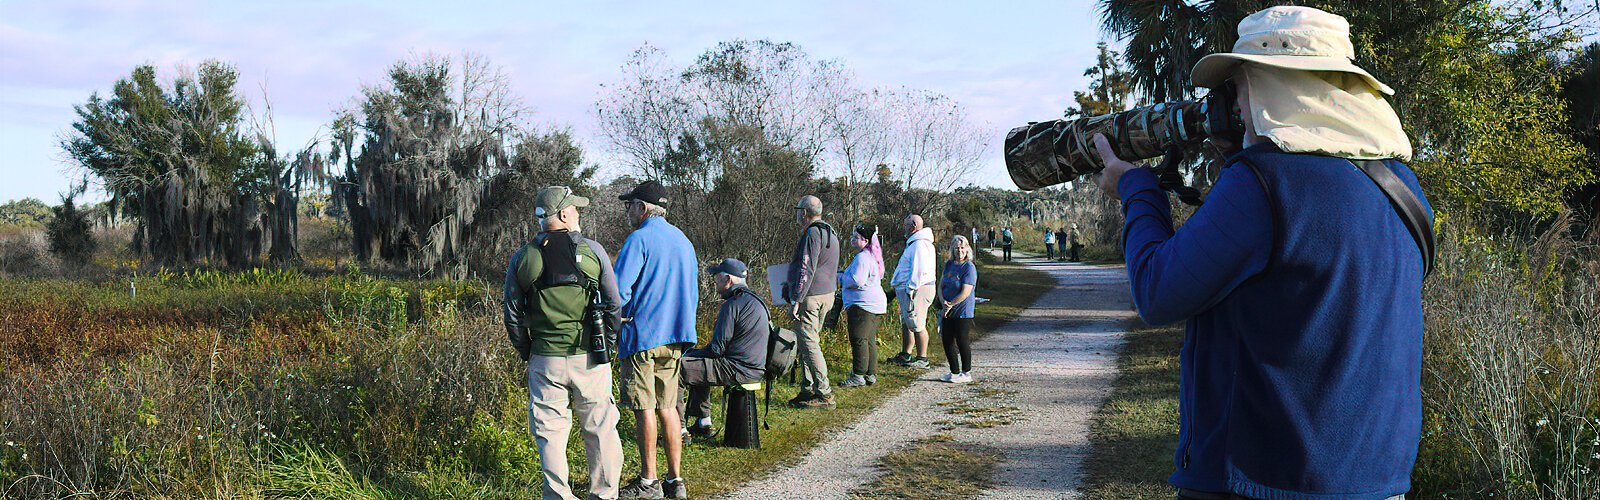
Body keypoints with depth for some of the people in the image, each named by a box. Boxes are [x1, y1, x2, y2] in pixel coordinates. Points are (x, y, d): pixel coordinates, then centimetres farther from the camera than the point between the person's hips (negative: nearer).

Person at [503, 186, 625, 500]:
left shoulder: (521, 258, 3)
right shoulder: (592, 250, -2)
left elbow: (513, 316, 4)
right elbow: (614, 304, -2)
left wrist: (526, 354, 15)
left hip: (545, 359, 1)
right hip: (590, 358, -1)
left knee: (551, 432, 8)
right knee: (600, 429, 10)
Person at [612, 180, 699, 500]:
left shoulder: (639, 239, -10)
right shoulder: (683, 241, 14)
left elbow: (618, 290, -17)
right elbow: (692, 294, 20)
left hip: (642, 333, -7)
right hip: (674, 337, 7)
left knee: (644, 408, -1)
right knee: (668, 407, 11)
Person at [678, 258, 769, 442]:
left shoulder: (732, 305, -16)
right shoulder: (754, 300, 15)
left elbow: (717, 348, -16)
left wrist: (689, 354, 2)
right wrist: (693, 353, 21)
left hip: (738, 370, -10)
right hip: (755, 367, 10)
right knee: (699, 364, 31)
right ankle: (703, 423, 28)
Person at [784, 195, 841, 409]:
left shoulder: (812, 234, -16)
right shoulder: (830, 233, 16)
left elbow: (806, 270, -20)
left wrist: (796, 300, -19)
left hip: (810, 296, -10)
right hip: (827, 293, 10)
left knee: (809, 344, -7)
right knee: (807, 342, 16)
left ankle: (824, 394, -7)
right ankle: (808, 389, 19)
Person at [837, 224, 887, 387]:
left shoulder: (862, 258, -16)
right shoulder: (872, 257, 18)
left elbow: (857, 281, -22)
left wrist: (841, 277, -5)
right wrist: (845, 275, 19)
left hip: (863, 305, -11)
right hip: (875, 304, 11)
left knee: (858, 339, -8)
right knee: (869, 340, 12)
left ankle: (858, 375, -8)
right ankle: (871, 375, 15)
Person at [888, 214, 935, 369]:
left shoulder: (919, 244, -16)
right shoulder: (914, 243, 20)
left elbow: (919, 270, -23)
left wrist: (911, 289, -23)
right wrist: (897, 286, 25)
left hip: (917, 291, -11)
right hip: (908, 290, 11)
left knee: (917, 325, -8)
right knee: (906, 324, 17)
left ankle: (922, 359, -5)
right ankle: (905, 355, 26)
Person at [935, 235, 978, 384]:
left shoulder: (969, 267, -13)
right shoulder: (949, 264, 9)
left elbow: (965, 293, -19)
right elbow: (941, 285, 8)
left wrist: (949, 306, -14)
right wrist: (943, 302, -9)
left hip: (963, 312, -7)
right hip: (947, 312, 7)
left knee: (962, 342, 0)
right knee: (947, 341, 9)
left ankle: (966, 373, 13)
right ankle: (954, 372, 22)